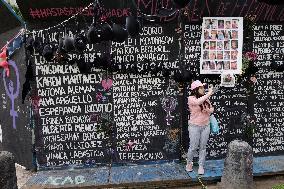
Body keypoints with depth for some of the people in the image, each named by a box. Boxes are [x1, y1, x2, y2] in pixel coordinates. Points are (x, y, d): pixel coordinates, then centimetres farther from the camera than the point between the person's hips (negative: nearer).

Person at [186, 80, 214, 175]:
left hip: (206, 126, 5)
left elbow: (212, 109, 16)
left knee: (203, 147, 8)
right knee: (193, 147, 2)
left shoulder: (206, 98, 7)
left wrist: (209, 110, -7)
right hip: (195, 126, -4)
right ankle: (189, 163, 26)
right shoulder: (191, 98, -9)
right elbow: (198, 102, -31)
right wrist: (209, 94, -29)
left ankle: (201, 166, 18)